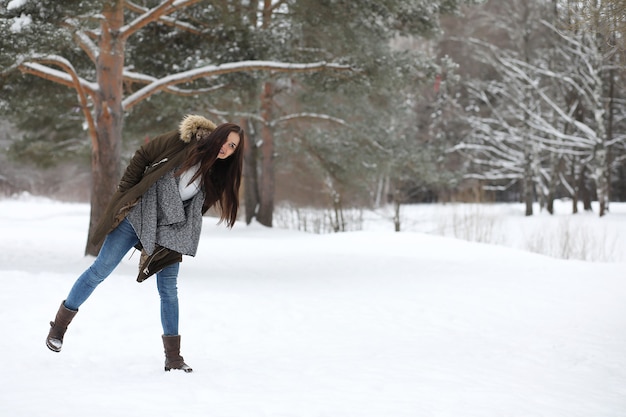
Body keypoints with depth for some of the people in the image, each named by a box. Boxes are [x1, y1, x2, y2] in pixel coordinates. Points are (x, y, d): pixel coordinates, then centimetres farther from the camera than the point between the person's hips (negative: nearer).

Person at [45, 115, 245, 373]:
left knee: (168, 289, 1)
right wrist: (125, 191, -7)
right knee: (100, 269, -1)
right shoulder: (183, 142, -11)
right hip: (137, 214, -3)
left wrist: (183, 232, 1)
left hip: (168, 230, 3)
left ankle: (173, 356, 8)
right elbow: (143, 156, -4)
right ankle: (59, 325, 13)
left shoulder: (217, 175, 1)